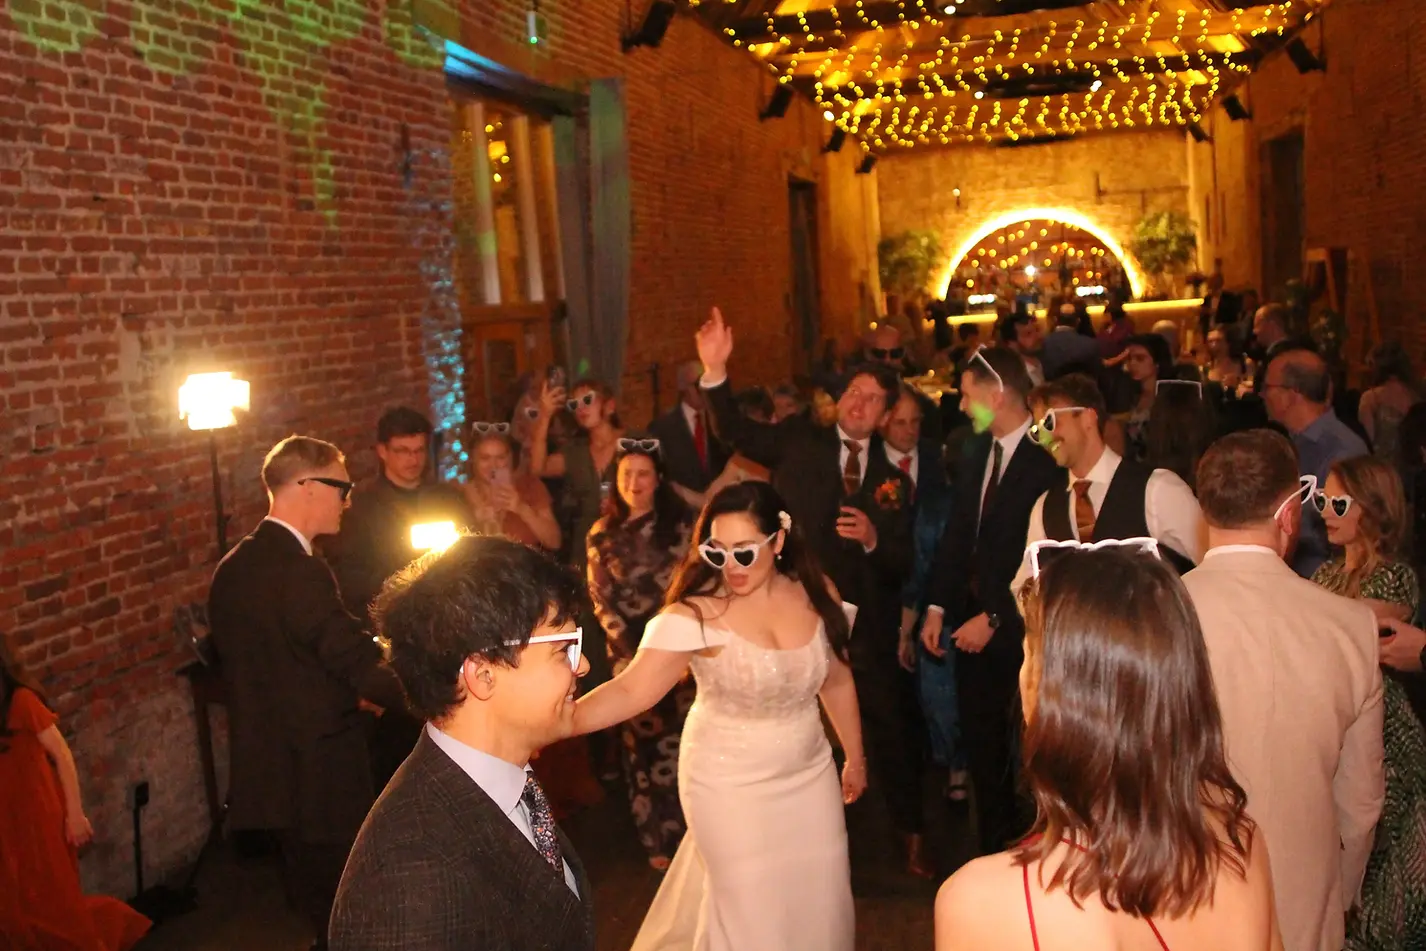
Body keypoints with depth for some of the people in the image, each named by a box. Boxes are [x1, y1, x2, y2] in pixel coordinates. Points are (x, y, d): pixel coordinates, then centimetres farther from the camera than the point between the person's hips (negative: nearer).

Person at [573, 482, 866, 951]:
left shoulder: (817, 596, -7)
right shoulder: (696, 612, -21)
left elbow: (837, 681, 8)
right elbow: (632, 689, -29)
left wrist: (855, 757, 16)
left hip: (810, 774, 4)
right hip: (730, 783, -4)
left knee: (818, 902, 13)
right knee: (751, 911, 5)